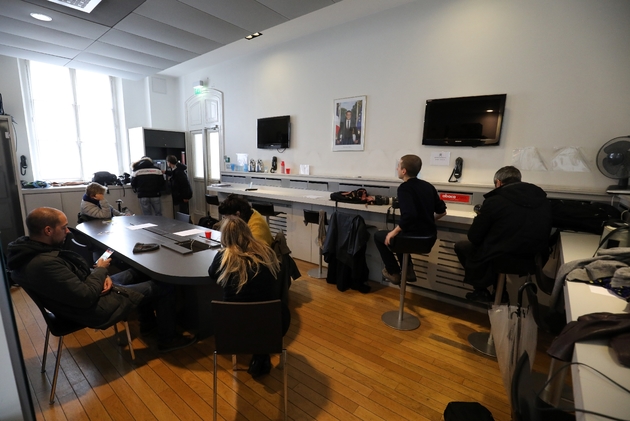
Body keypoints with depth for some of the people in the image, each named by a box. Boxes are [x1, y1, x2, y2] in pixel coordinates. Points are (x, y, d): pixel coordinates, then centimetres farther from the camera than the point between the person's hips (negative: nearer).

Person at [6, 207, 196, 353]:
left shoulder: (29, 250, 0)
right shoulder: (45, 263, -34)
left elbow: (76, 272, 9)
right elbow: (86, 297, -29)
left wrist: (103, 276, -8)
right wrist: (100, 270, -13)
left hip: (83, 294, 10)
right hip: (94, 309, -10)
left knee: (137, 272, 25)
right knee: (163, 287, -3)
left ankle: (147, 322, 38)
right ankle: (167, 339, 17)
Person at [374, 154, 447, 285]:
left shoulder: (404, 188, -16)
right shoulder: (428, 186, 6)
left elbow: (409, 215, -30)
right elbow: (442, 211, 12)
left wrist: (393, 232, -17)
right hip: (428, 238, 8)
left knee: (379, 235, 16)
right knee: (399, 235, 34)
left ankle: (393, 273, 19)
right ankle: (408, 270, 29)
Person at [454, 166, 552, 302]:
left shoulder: (494, 201, -13)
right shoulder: (543, 199, 3)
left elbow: (474, 238, -7)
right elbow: (543, 235, 18)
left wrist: (480, 219, 14)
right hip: (534, 261, 6)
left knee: (460, 246, 19)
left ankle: (481, 292, 27)